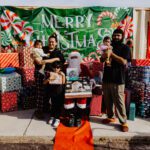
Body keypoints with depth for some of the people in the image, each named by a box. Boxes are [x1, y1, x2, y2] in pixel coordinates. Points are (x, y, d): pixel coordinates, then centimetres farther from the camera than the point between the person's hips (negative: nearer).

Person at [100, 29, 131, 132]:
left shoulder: (125, 48, -2)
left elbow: (124, 62, -15)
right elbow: (102, 60, 17)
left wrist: (112, 54, -17)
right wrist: (103, 56, -7)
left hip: (118, 80, -6)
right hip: (107, 78, 6)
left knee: (119, 102, -4)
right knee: (108, 100, 13)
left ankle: (123, 122, 7)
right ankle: (111, 117, 29)